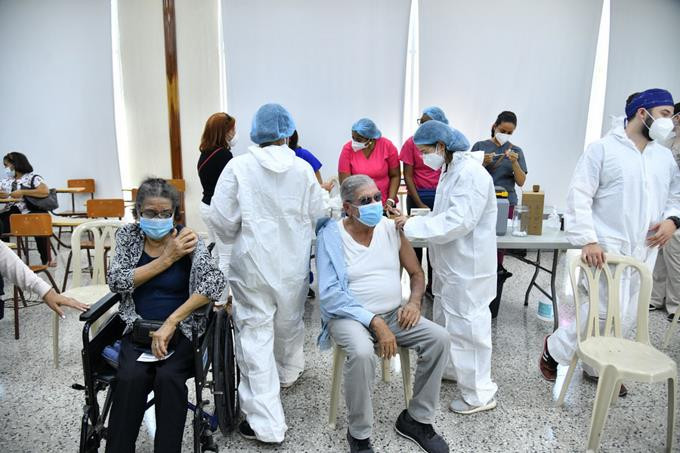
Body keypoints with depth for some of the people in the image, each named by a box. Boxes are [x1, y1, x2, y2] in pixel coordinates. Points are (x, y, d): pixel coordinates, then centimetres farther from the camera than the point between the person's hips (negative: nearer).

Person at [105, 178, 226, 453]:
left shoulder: (186, 239, -6)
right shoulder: (128, 237, 5)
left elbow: (214, 281, -20)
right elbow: (117, 282, -7)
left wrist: (170, 323, -24)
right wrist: (167, 258, -14)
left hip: (182, 330, -2)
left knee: (168, 377, -28)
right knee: (131, 377, -26)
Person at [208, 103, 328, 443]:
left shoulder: (239, 166, -10)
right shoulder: (302, 169, -5)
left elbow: (222, 219, -9)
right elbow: (318, 214, 2)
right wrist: (325, 194, 23)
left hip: (252, 263, -2)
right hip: (293, 263, 3)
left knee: (256, 335, 2)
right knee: (289, 322, 24)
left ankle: (267, 424, 5)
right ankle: (287, 372, 51)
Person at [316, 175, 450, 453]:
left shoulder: (391, 228, 3)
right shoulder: (331, 236, -11)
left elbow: (417, 274, 13)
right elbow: (330, 294, -18)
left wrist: (414, 301, -9)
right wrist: (375, 323, -24)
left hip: (393, 314, 5)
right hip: (349, 316, -5)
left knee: (439, 338, -15)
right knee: (362, 353, -35)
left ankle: (416, 419, 4)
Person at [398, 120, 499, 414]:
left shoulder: (471, 173, -21)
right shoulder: (450, 170, 11)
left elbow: (459, 221, -29)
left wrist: (413, 226, -24)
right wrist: (414, 224, 3)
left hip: (468, 267, -10)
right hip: (450, 263, 10)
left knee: (466, 326, 1)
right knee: (444, 320, 22)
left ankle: (479, 394, 17)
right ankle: (451, 368, 42)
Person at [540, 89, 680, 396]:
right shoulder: (603, 148, -5)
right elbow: (579, 196, -12)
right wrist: (588, 240, -20)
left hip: (644, 253, 7)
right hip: (606, 250, -7)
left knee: (627, 318, 11)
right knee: (607, 312, -11)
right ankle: (554, 349, 12)